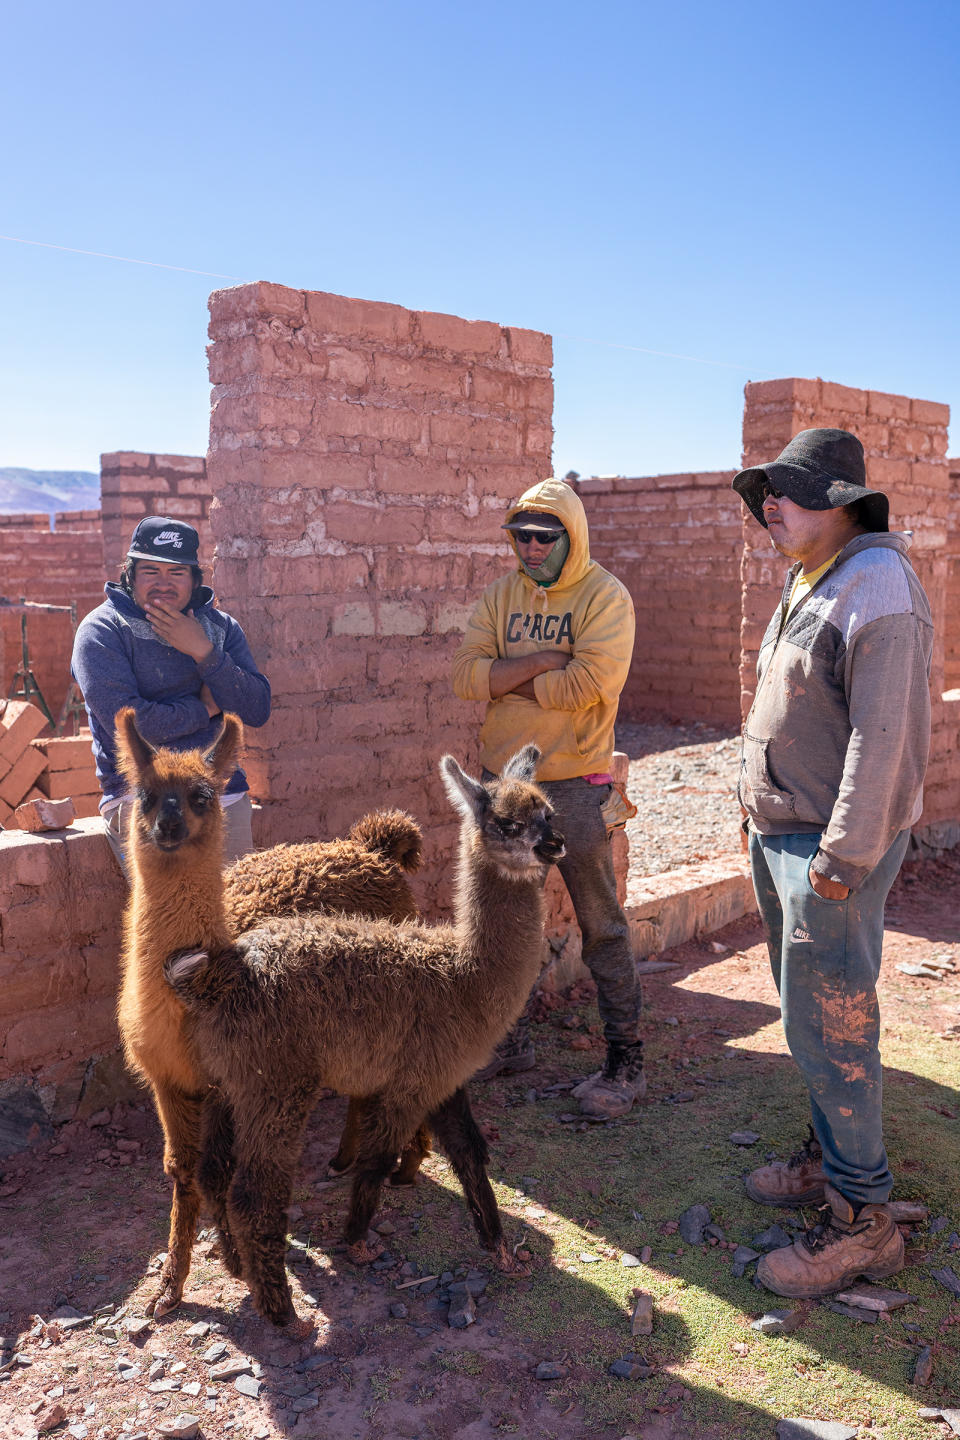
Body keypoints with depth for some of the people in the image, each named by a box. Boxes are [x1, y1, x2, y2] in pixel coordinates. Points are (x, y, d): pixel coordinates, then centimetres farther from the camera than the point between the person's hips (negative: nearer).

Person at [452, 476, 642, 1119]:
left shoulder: (604, 596, -9)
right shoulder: (502, 595, 7)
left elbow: (590, 685, -23)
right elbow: (466, 674, -5)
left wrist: (509, 680, -12)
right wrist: (541, 663, -17)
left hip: (574, 783, -6)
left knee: (600, 925, 2)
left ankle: (626, 1062, 14)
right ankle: (510, 1042, 33)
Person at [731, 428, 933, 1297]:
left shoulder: (878, 588, -18)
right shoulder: (809, 581, 14)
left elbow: (885, 735, -23)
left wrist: (842, 854, -22)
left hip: (833, 850, -10)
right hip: (782, 836, 10)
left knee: (831, 1028, -3)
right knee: (810, 1013, 19)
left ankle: (863, 1219, 11)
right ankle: (829, 1159, 36)